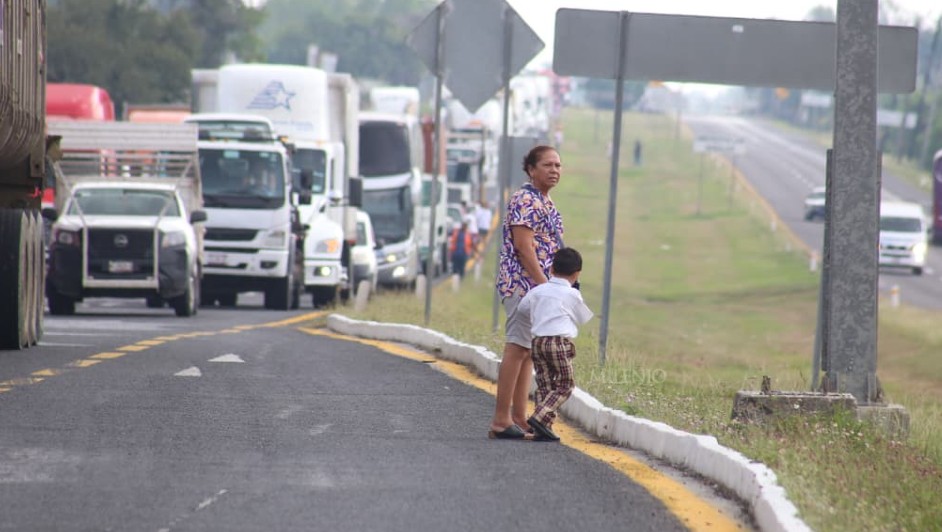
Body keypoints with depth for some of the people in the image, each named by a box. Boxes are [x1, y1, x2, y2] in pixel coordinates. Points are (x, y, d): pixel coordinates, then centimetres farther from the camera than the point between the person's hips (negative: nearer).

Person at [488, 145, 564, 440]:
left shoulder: (546, 203, 17)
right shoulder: (525, 201, -13)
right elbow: (524, 246, -19)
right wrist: (544, 284, -21)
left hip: (539, 286, 10)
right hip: (523, 284, -10)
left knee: (528, 351, 11)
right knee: (517, 348, -10)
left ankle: (519, 417, 14)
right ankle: (501, 419, -10)